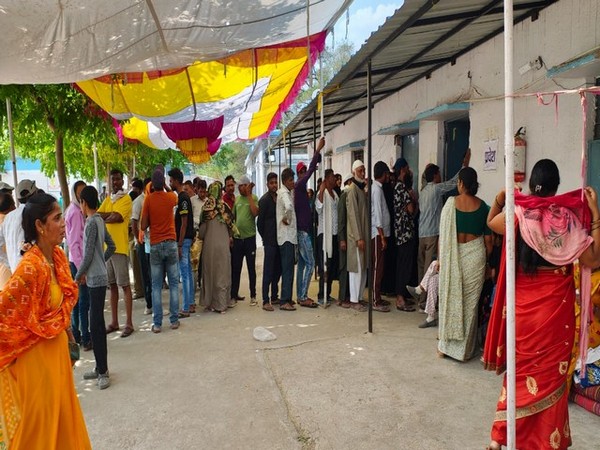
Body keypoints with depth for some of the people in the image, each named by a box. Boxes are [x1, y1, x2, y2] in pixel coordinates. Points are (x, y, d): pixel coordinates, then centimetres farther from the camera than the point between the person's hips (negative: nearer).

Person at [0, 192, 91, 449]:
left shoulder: (58, 255, -2)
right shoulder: (31, 267, -28)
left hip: (56, 347, 7)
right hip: (35, 355, -7)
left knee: (61, 414, 22)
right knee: (39, 422, 12)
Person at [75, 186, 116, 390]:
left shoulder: (91, 223, -16)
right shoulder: (100, 220, 11)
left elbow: (88, 255, -17)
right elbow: (112, 246, 19)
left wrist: (78, 276, -5)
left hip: (95, 280, -9)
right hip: (98, 277, 9)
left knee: (96, 325, -5)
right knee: (97, 323, 14)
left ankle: (103, 371, 2)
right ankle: (100, 368, 23)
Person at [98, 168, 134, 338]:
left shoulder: (126, 199, -4)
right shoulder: (107, 200, 16)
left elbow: (117, 218, -17)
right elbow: (97, 215, 4)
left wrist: (103, 218, -1)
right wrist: (110, 214, -13)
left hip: (120, 247, -7)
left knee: (125, 285, -3)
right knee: (112, 285, 12)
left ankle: (129, 323, 4)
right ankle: (114, 322, 21)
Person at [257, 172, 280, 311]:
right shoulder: (264, 200, -8)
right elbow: (260, 222, -5)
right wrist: (265, 237, 2)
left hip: (279, 239, 7)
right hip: (270, 241, -7)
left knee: (278, 269, 12)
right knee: (268, 271, -5)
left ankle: (274, 297, 24)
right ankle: (266, 301, 0)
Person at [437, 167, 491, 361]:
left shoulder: (451, 203, -7)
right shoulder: (482, 206, -1)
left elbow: (443, 234, -6)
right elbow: (487, 239, 2)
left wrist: (440, 258, 3)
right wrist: (486, 260, 14)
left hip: (452, 256, -1)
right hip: (475, 256, 2)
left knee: (450, 299, 11)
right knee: (470, 303, 10)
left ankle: (446, 345, 20)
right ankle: (465, 349, 19)